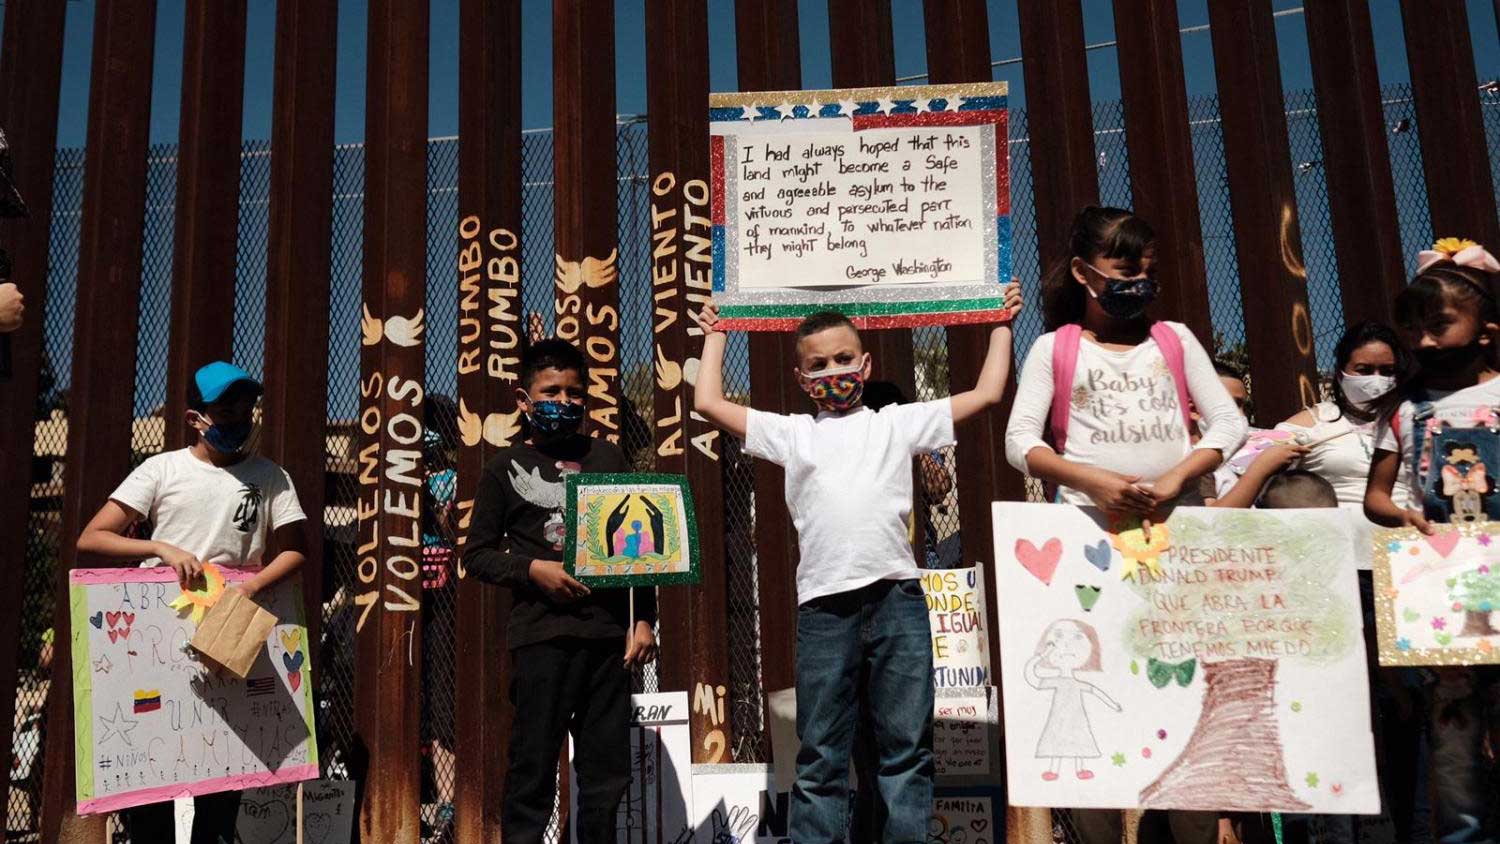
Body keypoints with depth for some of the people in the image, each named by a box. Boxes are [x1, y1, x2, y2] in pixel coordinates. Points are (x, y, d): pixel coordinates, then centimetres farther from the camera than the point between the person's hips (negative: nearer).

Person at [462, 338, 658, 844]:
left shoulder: (607, 457, 13)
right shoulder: (506, 468, 7)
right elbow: (476, 554, 6)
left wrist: (643, 620, 6)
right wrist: (532, 568, -11)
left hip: (610, 632, 3)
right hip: (542, 635, -2)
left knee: (608, 773, 7)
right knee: (533, 766, -1)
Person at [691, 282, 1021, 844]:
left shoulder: (897, 422, 14)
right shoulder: (792, 433, 15)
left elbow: (986, 394, 17)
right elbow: (708, 403, 16)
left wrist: (1000, 325, 24)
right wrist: (715, 337, 26)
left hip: (896, 598, 0)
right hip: (823, 606, 0)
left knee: (907, 747, 6)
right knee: (821, 756, 6)